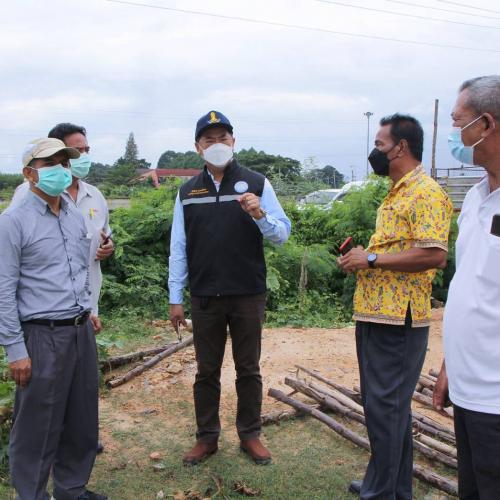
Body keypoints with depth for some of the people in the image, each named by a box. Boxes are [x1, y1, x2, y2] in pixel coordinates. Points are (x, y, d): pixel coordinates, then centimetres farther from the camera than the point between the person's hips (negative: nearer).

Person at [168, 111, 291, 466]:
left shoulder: (256, 184, -1)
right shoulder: (187, 192, 6)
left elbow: (283, 233, -3)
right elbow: (178, 248, 6)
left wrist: (260, 215, -23)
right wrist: (175, 298, 3)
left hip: (248, 296, -1)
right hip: (205, 297, 2)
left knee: (249, 369, 11)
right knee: (207, 370, 12)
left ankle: (250, 434, 27)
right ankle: (207, 437, 27)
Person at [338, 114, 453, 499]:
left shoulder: (426, 193, -13)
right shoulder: (397, 193, 19)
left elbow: (434, 254, -24)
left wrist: (371, 259, -18)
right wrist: (361, 260, 10)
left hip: (397, 319, -10)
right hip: (375, 313, 10)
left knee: (386, 405, -3)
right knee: (389, 403, 18)